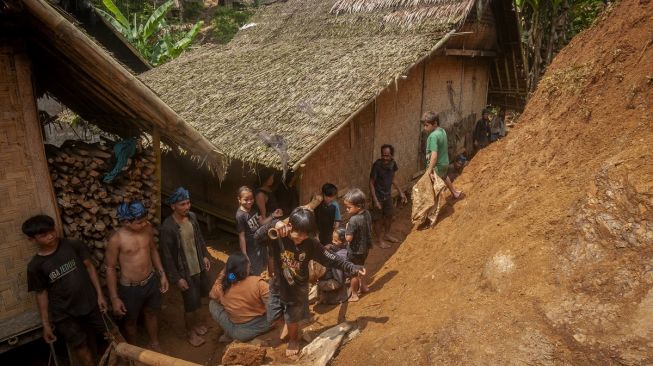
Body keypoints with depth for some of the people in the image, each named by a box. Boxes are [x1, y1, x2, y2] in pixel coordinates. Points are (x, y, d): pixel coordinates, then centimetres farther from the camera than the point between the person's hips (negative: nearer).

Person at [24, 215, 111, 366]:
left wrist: (100, 294, -5)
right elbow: (41, 294, -2)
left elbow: (89, 267, -3)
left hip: (91, 302, 1)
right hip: (64, 314, -1)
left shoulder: (73, 245, -11)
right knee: (80, 346, 14)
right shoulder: (35, 265, -11)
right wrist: (45, 324, 1)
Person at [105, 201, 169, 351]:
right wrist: (114, 298, -11)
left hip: (151, 281, 4)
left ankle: (155, 344, 49)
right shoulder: (116, 239, -24)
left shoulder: (148, 228, -10)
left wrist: (162, 274, 7)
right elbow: (110, 268, -14)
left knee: (151, 314, 25)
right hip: (130, 288, -4)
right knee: (131, 320, 21)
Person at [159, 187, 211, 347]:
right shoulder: (167, 227, -25)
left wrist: (205, 256, 8)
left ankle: (196, 322, 47)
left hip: (199, 266, 7)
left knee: (200, 294, 22)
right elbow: (167, 256, -20)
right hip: (185, 271, -6)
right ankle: (190, 331, 32)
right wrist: (176, 278, -17)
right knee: (191, 303, 7)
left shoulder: (192, 217, -6)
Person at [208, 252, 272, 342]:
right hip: (263, 325, -1)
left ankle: (229, 335, 18)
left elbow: (211, 295, 9)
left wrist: (221, 276, 7)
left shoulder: (221, 288, -16)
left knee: (213, 304, 14)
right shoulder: (258, 283, -24)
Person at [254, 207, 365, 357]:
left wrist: (352, 267, -17)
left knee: (293, 320, 16)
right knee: (275, 317, 18)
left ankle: (293, 339, 50)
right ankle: (288, 324, 55)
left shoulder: (310, 244, -20)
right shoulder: (278, 238, -24)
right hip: (278, 286, 1)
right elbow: (258, 236, -36)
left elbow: (330, 259, -14)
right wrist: (274, 224, -51)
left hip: (298, 289, -1)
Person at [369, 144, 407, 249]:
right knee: (378, 219, 9)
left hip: (388, 194, 6)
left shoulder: (392, 164, -9)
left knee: (389, 215, 21)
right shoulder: (377, 165, -27)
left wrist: (400, 192, 9)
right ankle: (380, 239, 27)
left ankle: (387, 235, 43)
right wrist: (375, 200, -22)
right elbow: (371, 183, -20)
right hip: (378, 196, -6)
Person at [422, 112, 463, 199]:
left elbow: (434, 155, -32)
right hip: (445, 162, 10)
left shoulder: (433, 136, -27)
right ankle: (455, 193, 57)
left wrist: (430, 171, -32)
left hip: (437, 165, -10)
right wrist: (429, 154, 6)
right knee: (444, 177, 35)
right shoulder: (442, 130, 0)